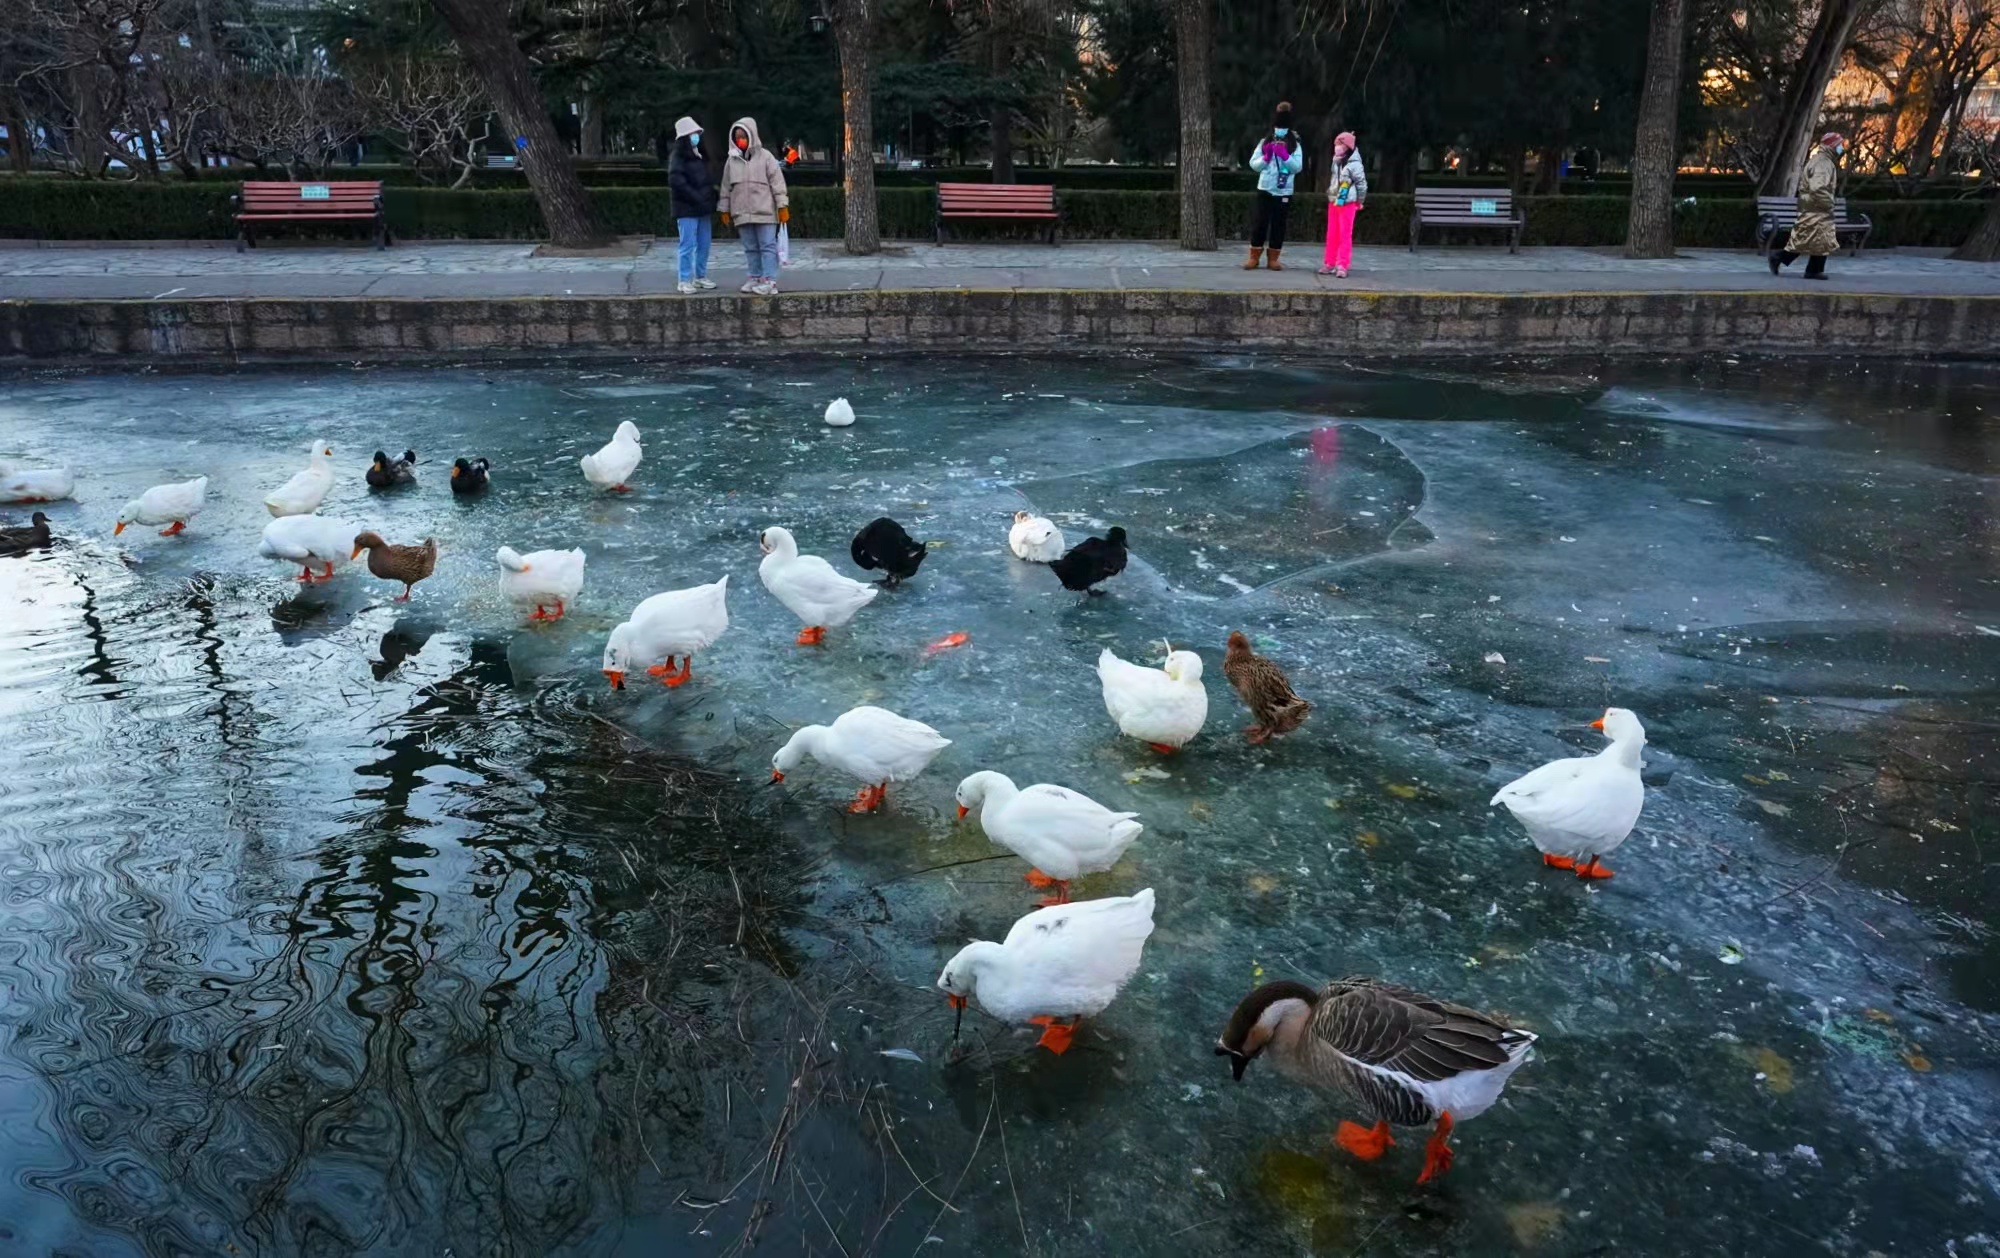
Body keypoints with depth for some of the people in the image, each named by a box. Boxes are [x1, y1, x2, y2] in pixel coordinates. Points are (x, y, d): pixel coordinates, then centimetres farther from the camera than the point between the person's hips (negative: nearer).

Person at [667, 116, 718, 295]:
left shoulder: (700, 155, 16)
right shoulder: (677, 156, -8)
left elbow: (708, 178, 24)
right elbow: (675, 180, -19)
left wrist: (711, 195, 7)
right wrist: (695, 197, -20)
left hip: (703, 208, 8)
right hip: (687, 209, -8)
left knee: (704, 244, 11)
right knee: (688, 245, -8)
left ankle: (700, 276, 21)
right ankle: (685, 280, -3)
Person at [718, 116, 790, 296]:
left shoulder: (765, 156, -2)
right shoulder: (732, 160, 9)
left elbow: (777, 182, -4)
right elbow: (726, 187, 14)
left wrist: (782, 206, -8)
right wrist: (725, 210, 12)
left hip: (764, 211, -4)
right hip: (742, 213, 4)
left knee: (767, 246, -5)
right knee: (751, 248, 9)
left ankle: (770, 281, -7)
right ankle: (756, 278, 15)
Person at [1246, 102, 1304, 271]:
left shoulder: (1295, 145, 3)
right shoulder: (1265, 142, 6)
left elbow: (1298, 167, -6)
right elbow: (1253, 164, 3)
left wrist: (1284, 155, -18)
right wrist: (1266, 157, -15)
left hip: (1284, 192, 0)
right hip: (1264, 190, 0)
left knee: (1278, 225, 4)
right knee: (1259, 223, 0)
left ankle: (1273, 259, 11)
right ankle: (1254, 258, 7)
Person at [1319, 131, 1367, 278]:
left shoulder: (1354, 164, -13)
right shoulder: (1336, 161, 9)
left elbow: (1362, 184, -8)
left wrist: (1359, 202, -1)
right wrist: (1331, 196, 10)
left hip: (1347, 204, -7)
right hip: (1333, 202, 7)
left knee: (1345, 235, -5)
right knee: (1332, 235, 10)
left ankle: (1342, 266, -4)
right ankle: (1329, 264, 17)